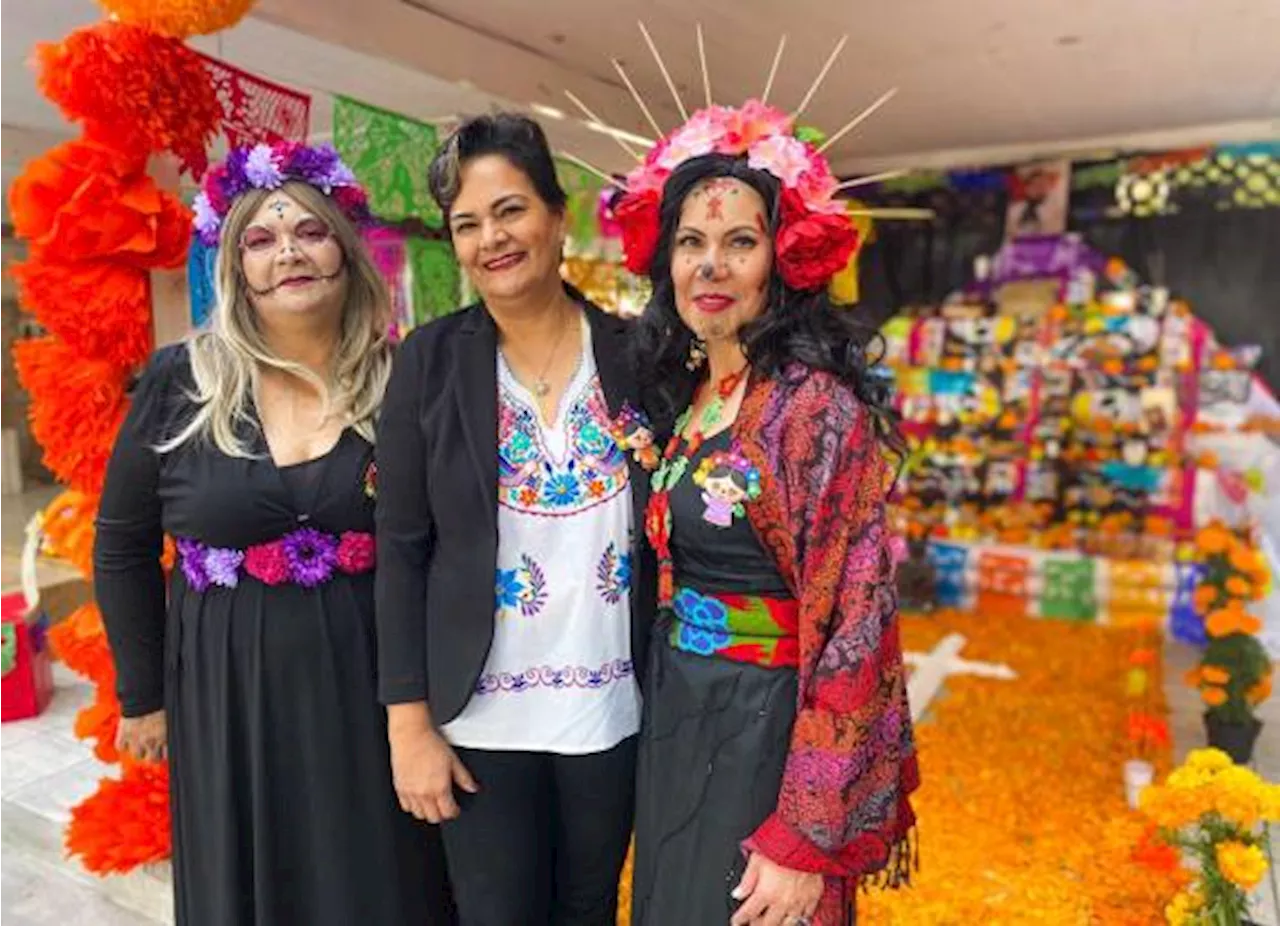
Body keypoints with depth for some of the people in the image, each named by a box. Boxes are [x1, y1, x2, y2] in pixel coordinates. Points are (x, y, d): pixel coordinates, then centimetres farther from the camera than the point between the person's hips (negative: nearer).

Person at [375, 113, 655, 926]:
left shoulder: (634, 354, -3)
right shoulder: (430, 360, -5)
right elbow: (401, 549, -5)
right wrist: (410, 723, -7)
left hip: (613, 708, 1)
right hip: (481, 714, -1)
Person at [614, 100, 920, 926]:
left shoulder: (816, 403, -19)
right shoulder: (682, 396, 4)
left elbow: (853, 626, -20)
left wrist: (804, 839, -19)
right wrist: (663, 706, 9)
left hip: (763, 734, -7)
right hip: (673, 723, 7)